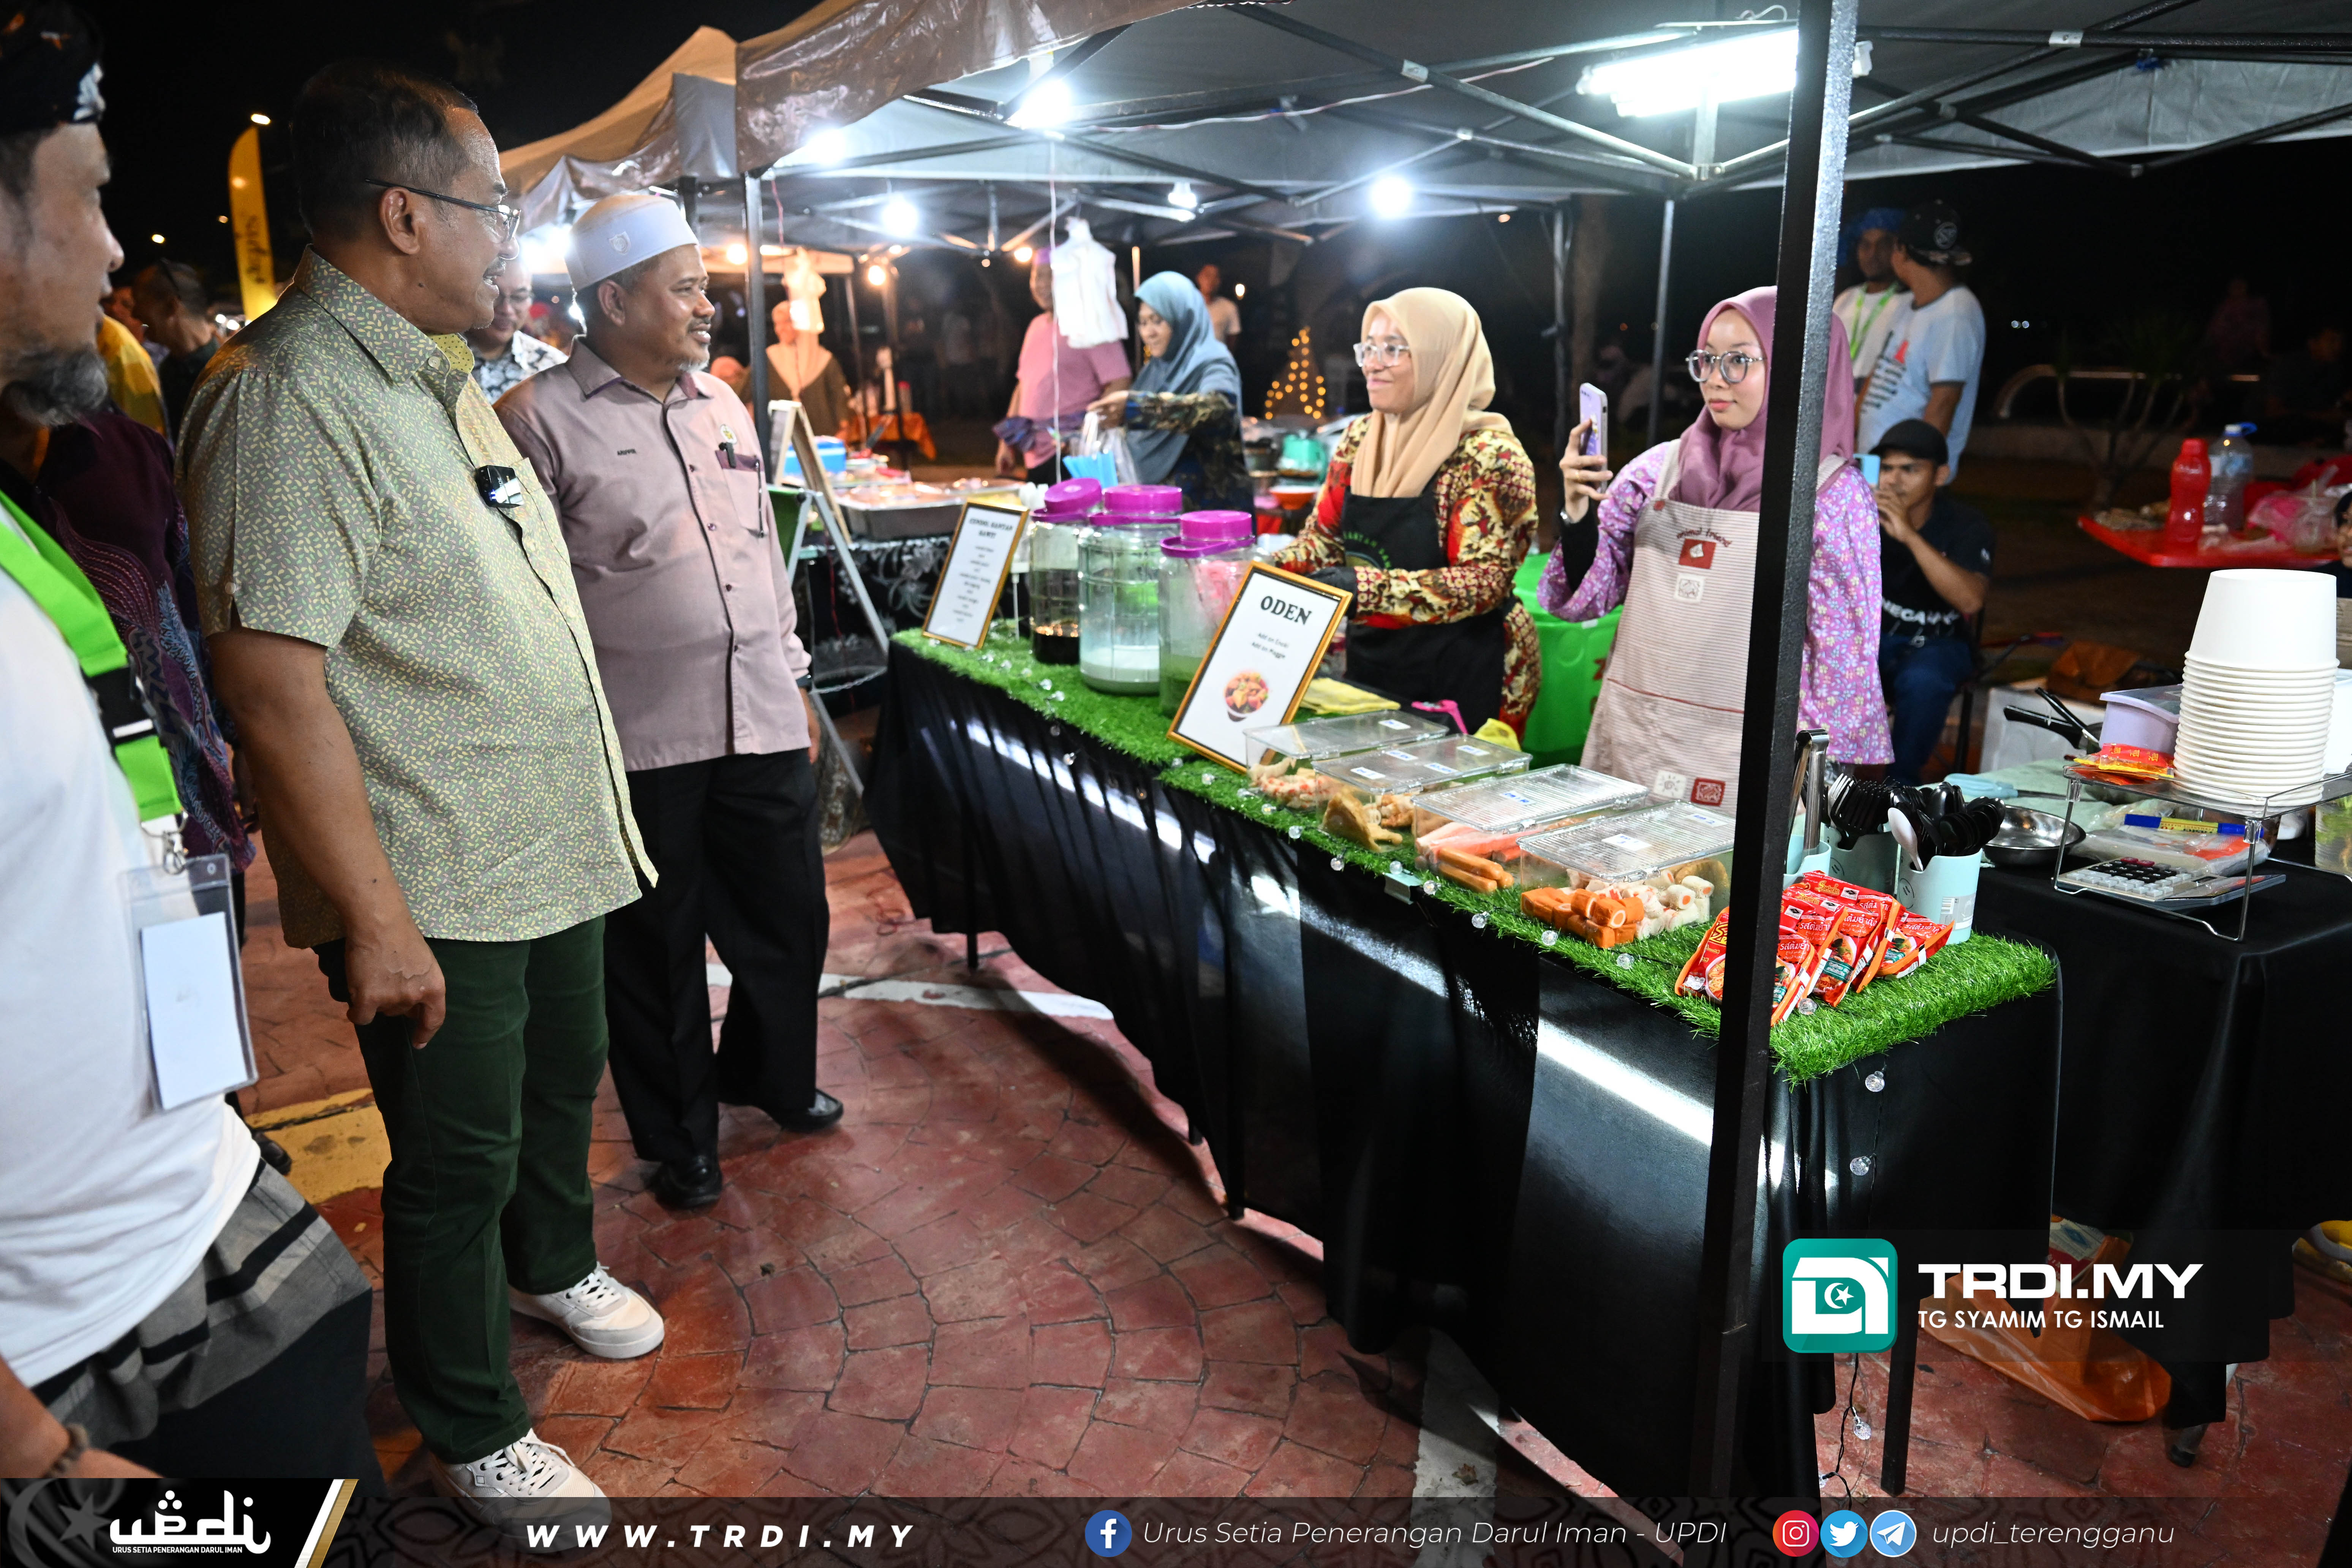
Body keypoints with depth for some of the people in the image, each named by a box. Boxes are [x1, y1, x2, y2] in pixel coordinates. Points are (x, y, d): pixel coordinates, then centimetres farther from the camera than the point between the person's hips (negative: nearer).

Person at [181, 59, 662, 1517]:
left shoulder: (436, 373, 11)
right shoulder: (290, 399, -20)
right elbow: (275, 680, -25)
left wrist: (595, 806, 20)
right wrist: (374, 917, -23)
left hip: (556, 847, 9)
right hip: (433, 891, -9)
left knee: (564, 1080, 25)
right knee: (459, 1162, 8)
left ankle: (554, 1263, 52)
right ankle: (477, 1436, 29)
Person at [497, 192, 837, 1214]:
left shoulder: (721, 404, 13)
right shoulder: (540, 420, -7)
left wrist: (791, 678, 17)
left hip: (762, 725, 6)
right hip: (641, 746, -5)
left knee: (789, 919, 16)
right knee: (658, 953, 10)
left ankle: (769, 1076, 43)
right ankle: (678, 1138, 31)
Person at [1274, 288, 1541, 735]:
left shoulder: (1486, 453, -15)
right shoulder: (1359, 439, 5)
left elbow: (1487, 580, -22)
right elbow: (1325, 535, 12)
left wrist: (1371, 589, -33)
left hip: (1462, 680, -6)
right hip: (1369, 662, 6)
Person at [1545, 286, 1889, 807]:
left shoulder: (1833, 491, -3)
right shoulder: (1661, 467, 6)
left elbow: (1842, 658, -3)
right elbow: (1580, 601, 6)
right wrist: (1578, 514, -10)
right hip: (1626, 744, 4)